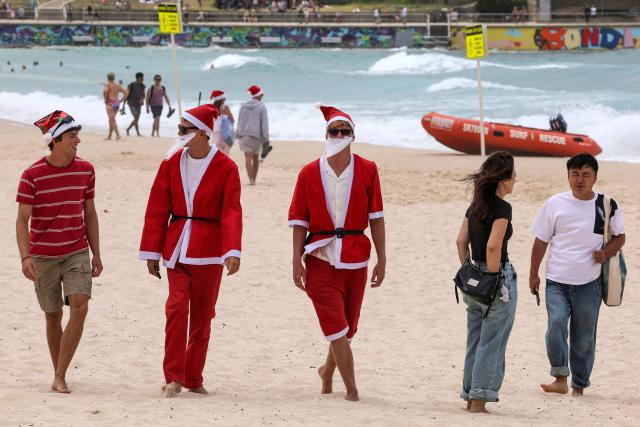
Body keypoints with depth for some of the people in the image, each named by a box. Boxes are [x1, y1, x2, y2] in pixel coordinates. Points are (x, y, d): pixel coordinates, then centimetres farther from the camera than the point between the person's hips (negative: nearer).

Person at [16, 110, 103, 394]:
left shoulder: (85, 170, 1)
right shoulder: (32, 175, -11)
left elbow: (89, 214, 10)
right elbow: (22, 220, -11)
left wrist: (96, 254, 9)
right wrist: (25, 257, -23)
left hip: (77, 253, 2)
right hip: (43, 257, -2)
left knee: (79, 308, -16)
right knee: (53, 316, 7)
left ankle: (60, 378, -12)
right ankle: (58, 375, 23)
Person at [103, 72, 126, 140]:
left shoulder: (108, 85, -2)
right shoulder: (118, 86, 15)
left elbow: (105, 91, -23)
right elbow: (125, 92, 11)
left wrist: (105, 99, -9)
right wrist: (121, 100, 10)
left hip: (110, 103, -7)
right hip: (117, 103, 7)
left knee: (112, 119, -10)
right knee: (111, 120, 14)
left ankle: (118, 135, -23)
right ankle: (109, 136, 18)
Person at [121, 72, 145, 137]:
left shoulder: (142, 86, 5)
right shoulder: (131, 85, -13)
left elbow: (143, 95, 13)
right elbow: (126, 95, -11)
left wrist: (142, 99, -13)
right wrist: (123, 106, -13)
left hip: (138, 105, 6)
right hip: (132, 104, -6)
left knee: (136, 120, 7)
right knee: (136, 118, -16)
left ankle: (128, 129, 26)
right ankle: (138, 133, -11)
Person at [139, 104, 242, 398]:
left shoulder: (225, 168, -4)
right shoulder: (171, 163, 4)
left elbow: (231, 212, -11)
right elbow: (157, 209, 6)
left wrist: (233, 251, -23)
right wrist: (151, 252, 4)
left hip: (208, 251, -1)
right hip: (177, 249, 1)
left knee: (202, 316, 7)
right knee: (177, 307, -14)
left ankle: (192, 379, 19)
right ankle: (173, 378, -10)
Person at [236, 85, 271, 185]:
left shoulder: (243, 106, 9)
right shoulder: (262, 107, -2)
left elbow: (239, 121, 12)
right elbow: (264, 123, -5)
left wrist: (238, 134, 20)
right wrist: (266, 138, -4)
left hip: (244, 134, 1)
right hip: (256, 135, -1)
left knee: (248, 157, -9)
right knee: (255, 157, 14)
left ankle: (251, 180, -21)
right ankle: (254, 179, 20)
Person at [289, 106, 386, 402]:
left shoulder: (367, 170, 1)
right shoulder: (309, 173, -1)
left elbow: (376, 217, 3)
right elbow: (299, 221, 0)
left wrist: (382, 259, 0)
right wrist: (297, 261, -6)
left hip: (356, 258, 2)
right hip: (321, 258, -2)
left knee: (347, 326, 12)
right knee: (336, 325, -9)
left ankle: (328, 372, 38)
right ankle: (351, 389, -4)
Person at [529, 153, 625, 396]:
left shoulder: (608, 206, 2)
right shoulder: (556, 204, 1)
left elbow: (619, 237, 13)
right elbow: (541, 240, 8)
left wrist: (606, 252, -8)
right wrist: (533, 274, 7)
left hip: (589, 283, 0)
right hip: (557, 281, 0)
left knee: (584, 337, 5)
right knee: (556, 324, -21)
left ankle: (579, 386, 18)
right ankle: (560, 378, -12)